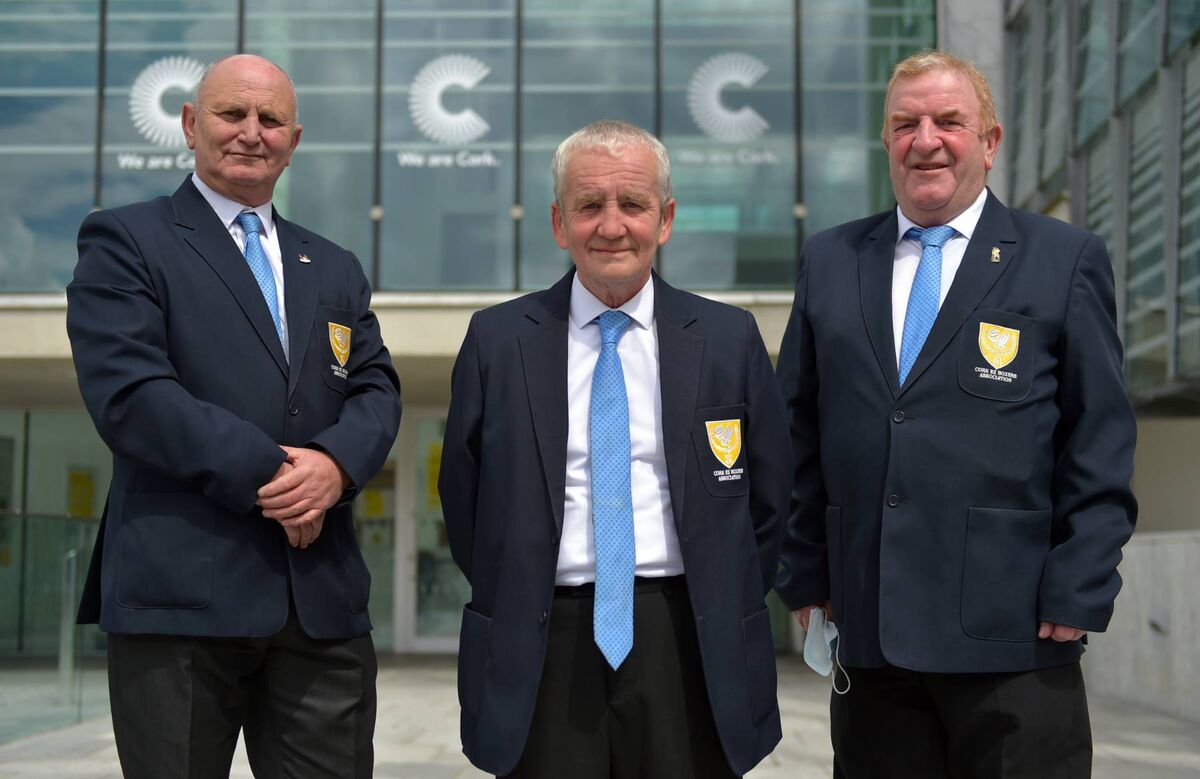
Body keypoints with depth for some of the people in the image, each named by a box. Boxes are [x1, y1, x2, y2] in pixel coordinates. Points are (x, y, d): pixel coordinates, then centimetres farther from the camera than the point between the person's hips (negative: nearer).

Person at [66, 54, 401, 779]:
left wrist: (336, 462, -12)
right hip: (181, 591, -4)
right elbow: (128, 392, -10)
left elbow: (377, 391, 11)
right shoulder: (124, 241, 4)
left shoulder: (336, 268, 21)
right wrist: (266, 475, -14)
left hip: (324, 602, 5)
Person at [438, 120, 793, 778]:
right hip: (541, 650, 0)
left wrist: (728, 609, 5)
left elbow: (768, 496, 9)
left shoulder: (731, 340, 4)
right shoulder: (497, 341, 3)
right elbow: (464, 494, 10)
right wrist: (507, 605, 5)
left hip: (688, 649, 0)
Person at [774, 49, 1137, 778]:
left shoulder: (1067, 259, 2)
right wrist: (804, 571, 6)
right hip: (868, 632, 3)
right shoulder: (829, 261, 11)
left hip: (1013, 635, -3)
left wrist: (1078, 593, -7)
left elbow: (1101, 444, -1)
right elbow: (798, 431, 12)